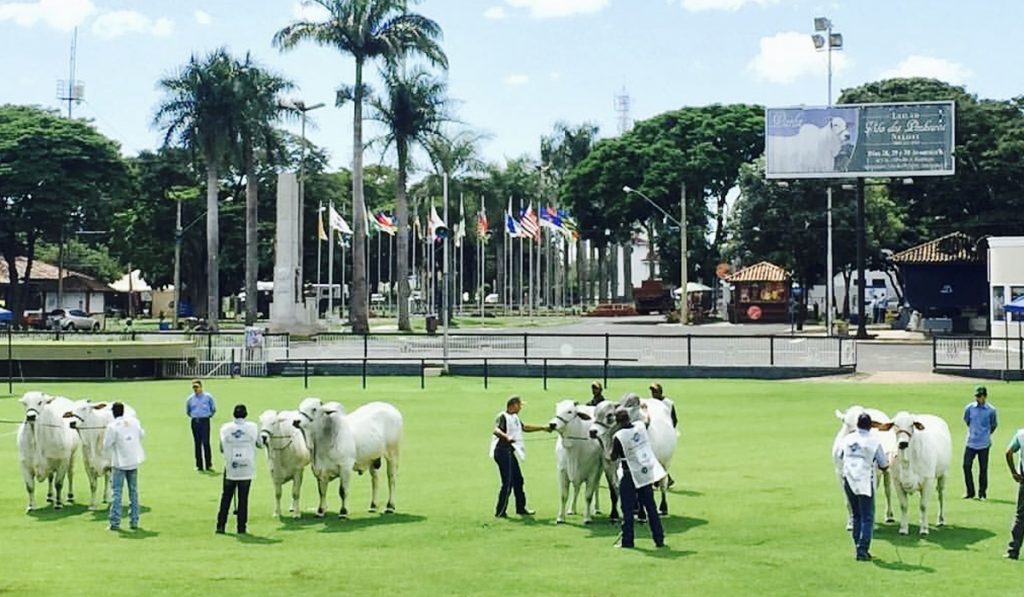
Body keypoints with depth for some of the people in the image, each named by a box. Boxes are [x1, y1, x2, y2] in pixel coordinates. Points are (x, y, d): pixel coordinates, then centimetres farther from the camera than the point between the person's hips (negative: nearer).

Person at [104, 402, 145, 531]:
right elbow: (141, 434, 15)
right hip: (133, 461, 4)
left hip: (119, 463, -4)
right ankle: (134, 521, 14)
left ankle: (115, 522, -4)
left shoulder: (112, 426, -14)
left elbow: (106, 445, -10)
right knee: (133, 491, 13)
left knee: (116, 492, 0)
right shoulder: (134, 421, 0)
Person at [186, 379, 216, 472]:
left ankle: (208, 465, -6)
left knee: (206, 443, -9)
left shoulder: (208, 397, 1)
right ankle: (199, 465, 8)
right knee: (197, 444, 4)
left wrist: (209, 415, 7)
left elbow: (214, 409, 12)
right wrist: (193, 416, 15)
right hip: (195, 422, 3)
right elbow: (187, 411, 23)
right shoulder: (190, 399, 8)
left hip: (205, 421, -3)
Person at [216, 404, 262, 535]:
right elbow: (260, 444, 11)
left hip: (230, 468, 1)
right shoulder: (253, 427, -2)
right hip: (247, 468, -1)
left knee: (226, 496, 10)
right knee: (243, 497, 4)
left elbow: (222, 449, 5)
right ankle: (241, 528, 4)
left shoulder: (225, 428, -1)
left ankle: (220, 526, 9)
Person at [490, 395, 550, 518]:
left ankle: (521, 508, 28)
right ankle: (500, 512, -5)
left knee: (518, 480, 16)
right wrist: (506, 437, -49)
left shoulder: (515, 417, 16)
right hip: (503, 451, -10)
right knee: (508, 483, -10)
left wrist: (542, 428, 35)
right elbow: (496, 430, -31)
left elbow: (525, 427, 32)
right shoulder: (503, 416, -14)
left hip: (510, 452, 10)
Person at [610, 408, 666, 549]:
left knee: (628, 509, 4)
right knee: (650, 506, 12)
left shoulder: (619, 436, -18)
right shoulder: (641, 426, -3)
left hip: (630, 475, -5)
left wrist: (612, 443, 5)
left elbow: (613, 457, -9)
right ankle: (659, 539, 14)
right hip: (647, 472, 5)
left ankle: (627, 540, 5)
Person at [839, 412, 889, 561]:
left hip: (848, 480, 4)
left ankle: (859, 547, 19)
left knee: (857, 516, 17)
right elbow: (884, 465, -1)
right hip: (865, 481, -4)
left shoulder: (847, 439, 4)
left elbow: (840, 456, 20)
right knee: (867, 518, 2)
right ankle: (862, 550, -6)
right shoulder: (874, 441, -7)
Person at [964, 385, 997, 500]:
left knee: (983, 469, 2)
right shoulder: (969, 408, -1)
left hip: (984, 444, -2)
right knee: (967, 466, -1)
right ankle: (970, 492, 11)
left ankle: (982, 493, 13)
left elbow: (994, 425, 9)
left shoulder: (991, 410, -6)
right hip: (971, 442, 2)